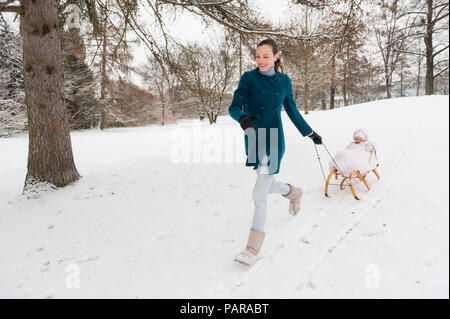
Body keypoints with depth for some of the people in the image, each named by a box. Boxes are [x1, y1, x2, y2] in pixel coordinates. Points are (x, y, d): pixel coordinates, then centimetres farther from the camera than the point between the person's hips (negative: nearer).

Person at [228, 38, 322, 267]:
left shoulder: (284, 81, 4)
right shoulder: (249, 78, -1)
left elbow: (292, 111, 14)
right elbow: (234, 106, -10)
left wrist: (309, 132, 18)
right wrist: (242, 117, -33)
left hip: (273, 140, -2)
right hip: (253, 140, 2)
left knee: (259, 194, -5)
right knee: (266, 185, 18)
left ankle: (253, 248, 8)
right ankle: (293, 192, 53)